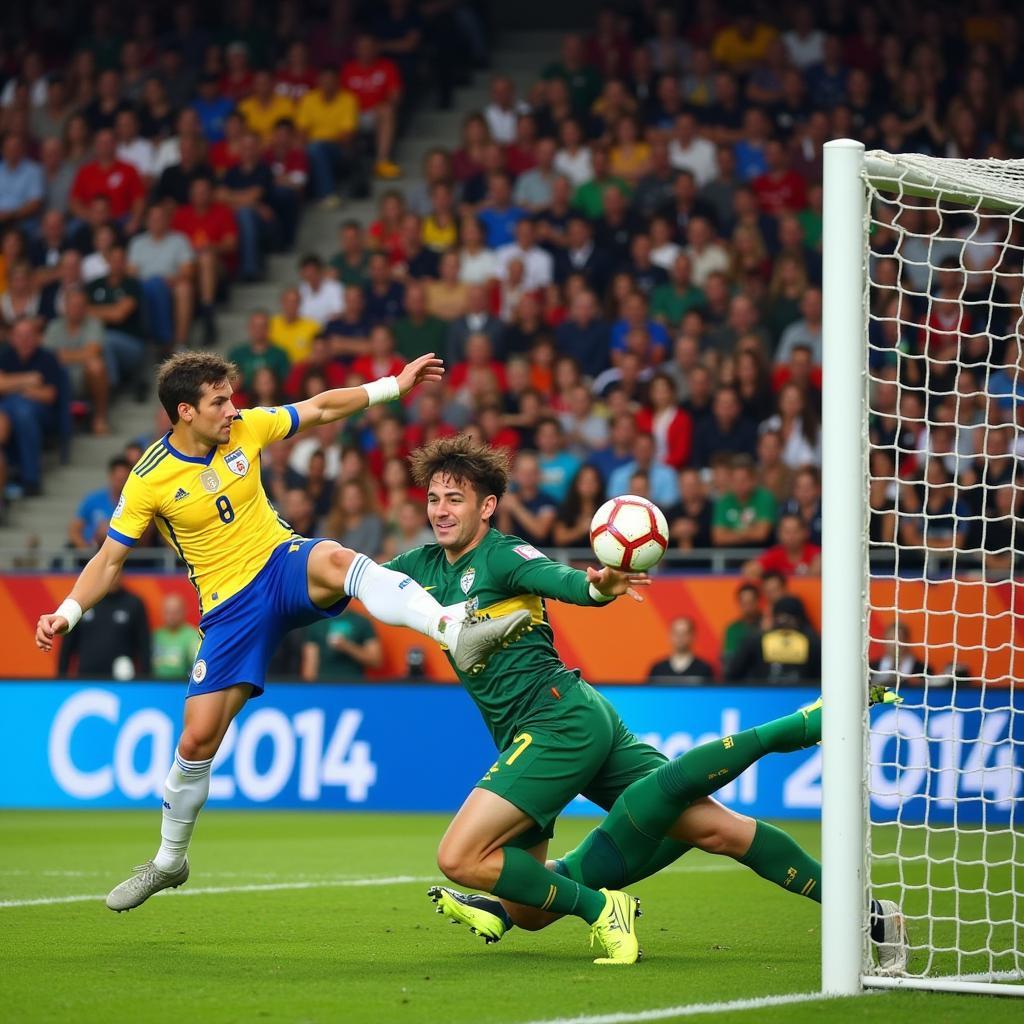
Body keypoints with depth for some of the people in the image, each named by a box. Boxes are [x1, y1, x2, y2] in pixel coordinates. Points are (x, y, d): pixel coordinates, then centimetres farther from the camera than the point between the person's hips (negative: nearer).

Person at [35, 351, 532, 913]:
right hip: (229, 607, -1)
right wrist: (66, 614, -16)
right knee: (196, 740, -4)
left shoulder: (244, 429, -2)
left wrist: (395, 384, 7)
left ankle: (457, 634, -56)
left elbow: (321, 408, 10)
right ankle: (168, 861, 21)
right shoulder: (148, 481, -9)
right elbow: (109, 560, -2)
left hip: (284, 564, 1)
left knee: (336, 559, -37)